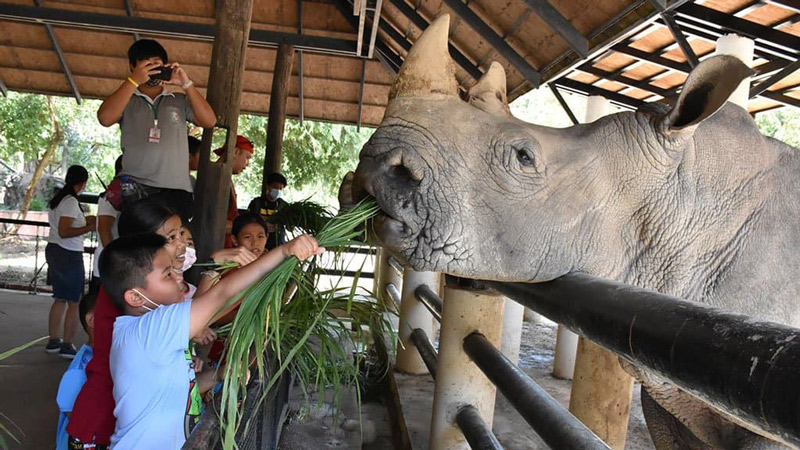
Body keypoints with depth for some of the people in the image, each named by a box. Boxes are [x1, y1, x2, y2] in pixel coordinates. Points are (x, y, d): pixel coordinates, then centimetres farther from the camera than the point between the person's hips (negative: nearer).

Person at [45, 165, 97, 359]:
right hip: (69, 255, -10)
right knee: (74, 302, -2)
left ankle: (53, 341, 25)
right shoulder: (71, 202, -17)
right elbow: (64, 232, -21)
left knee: (60, 299, 18)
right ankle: (67, 346, 3)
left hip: (53, 250, 10)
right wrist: (90, 227, -20)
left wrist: (84, 220, 17)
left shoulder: (57, 198, 12)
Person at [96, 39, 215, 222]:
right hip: (135, 189, 0)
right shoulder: (127, 100, 16)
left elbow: (209, 121, 5)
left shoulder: (180, 101, 18)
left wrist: (186, 84, -1)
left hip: (177, 190, 0)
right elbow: (105, 118, -3)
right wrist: (134, 80, -6)